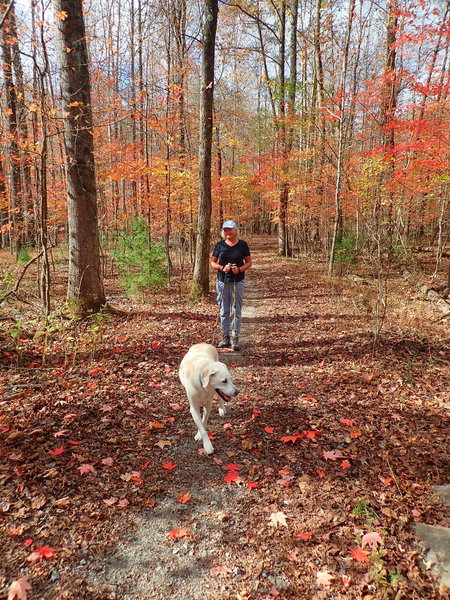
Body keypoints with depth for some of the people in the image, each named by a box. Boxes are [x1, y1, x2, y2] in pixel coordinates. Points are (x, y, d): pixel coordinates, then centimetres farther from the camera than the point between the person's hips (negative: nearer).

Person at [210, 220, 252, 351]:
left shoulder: (242, 244, 2)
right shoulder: (220, 245, 5)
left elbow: (249, 262, 4)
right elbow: (213, 262, 7)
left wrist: (239, 269, -15)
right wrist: (222, 268, -13)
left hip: (237, 281, -2)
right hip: (222, 281, 2)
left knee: (236, 310, 0)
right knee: (224, 311, 8)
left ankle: (235, 338, 7)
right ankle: (225, 336, 19)